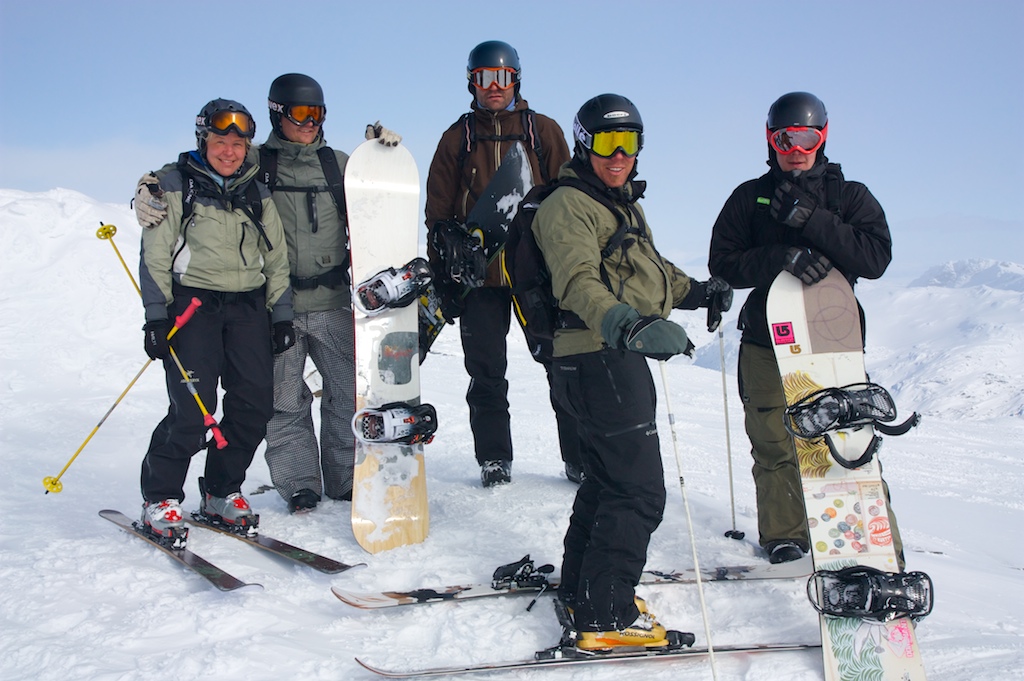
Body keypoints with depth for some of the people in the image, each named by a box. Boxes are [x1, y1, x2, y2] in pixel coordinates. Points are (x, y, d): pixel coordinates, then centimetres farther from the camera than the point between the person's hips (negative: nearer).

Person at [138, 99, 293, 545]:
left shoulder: (256, 194, 15)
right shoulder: (176, 186, 3)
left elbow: (276, 258, 17)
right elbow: (155, 256, 0)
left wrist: (281, 315, 10)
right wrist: (156, 317, -7)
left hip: (248, 307, 4)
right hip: (192, 304, -4)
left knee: (255, 406, -5)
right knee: (192, 410, -13)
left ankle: (221, 493, 12)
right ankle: (159, 500, 3)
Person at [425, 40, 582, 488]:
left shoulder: (543, 131, 8)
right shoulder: (458, 138, 9)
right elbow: (439, 213, 9)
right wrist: (443, 279, 2)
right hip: (479, 274, 1)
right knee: (486, 374, 5)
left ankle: (580, 458, 10)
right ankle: (494, 459, 16)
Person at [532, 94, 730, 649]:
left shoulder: (624, 204, 19)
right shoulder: (570, 207, -13)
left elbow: (649, 268, 35)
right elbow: (578, 284, -31)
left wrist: (695, 291, 26)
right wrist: (630, 324, -46)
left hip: (621, 358, 11)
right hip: (598, 359, -11)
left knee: (610, 478, 21)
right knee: (639, 491, -10)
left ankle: (580, 588, 35)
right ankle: (605, 617, -3)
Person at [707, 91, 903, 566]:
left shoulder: (850, 196, 8)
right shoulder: (749, 198, 9)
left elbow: (876, 258, -7)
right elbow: (723, 263, -1)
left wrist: (810, 220, -15)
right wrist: (782, 256, -18)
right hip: (766, 338, 1)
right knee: (773, 443, 0)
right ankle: (785, 538, 14)